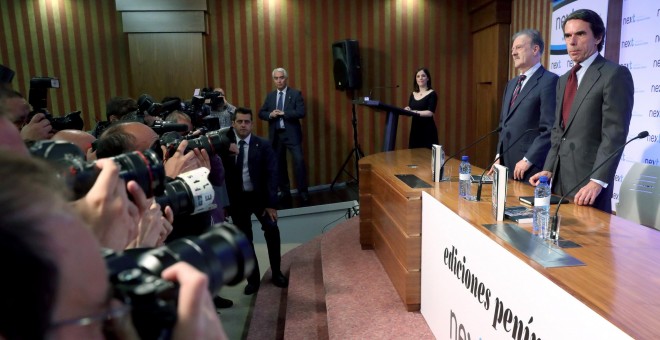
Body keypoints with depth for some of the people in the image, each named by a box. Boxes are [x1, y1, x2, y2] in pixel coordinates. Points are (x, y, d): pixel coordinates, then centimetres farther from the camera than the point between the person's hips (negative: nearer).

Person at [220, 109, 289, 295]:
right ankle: (253, 279, 21)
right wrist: (226, 153, -25)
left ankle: (276, 272, 6)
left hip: (259, 196, -1)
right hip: (237, 199, 1)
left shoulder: (263, 145, -5)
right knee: (244, 238, 6)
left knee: (272, 229, -14)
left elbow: (271, 174, -7)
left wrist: (271, 203, -13)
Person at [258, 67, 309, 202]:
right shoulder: (270, 96, 12)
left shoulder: (296, 94, -1)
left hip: (292, 134, -4)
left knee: (299, 161, -11)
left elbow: (301, 113, -12)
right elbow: (261, 113, 12)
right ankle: (285, 192, 21)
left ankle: (303, 192, 0)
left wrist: (283, 113, -18)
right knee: (279, 164, 9)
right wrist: (270, 115, -10)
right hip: (275, 135, 4)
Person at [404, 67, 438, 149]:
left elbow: (430, 113, -16)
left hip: (427, 130, -5)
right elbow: (409, 110, 10)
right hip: (415, 128, 5)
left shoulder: (432, 94, -6)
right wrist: (407, 110, -13)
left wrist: (414, 112, -27)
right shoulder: (413, 94, 12)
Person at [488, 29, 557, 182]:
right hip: (507, 166, 7)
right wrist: (499, 156, 11)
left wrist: (528, 160, -17)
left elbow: (550, 128, -17)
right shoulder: (511, 84, 17)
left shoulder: (549, 80, -10)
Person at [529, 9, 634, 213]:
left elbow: (615, 134, -15)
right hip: (559, 177, 7)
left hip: (588, 179, -7)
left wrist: (597, 181, -22)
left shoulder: (615, 74, -7)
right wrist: (549, 169, 6)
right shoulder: (563, 80, 16)